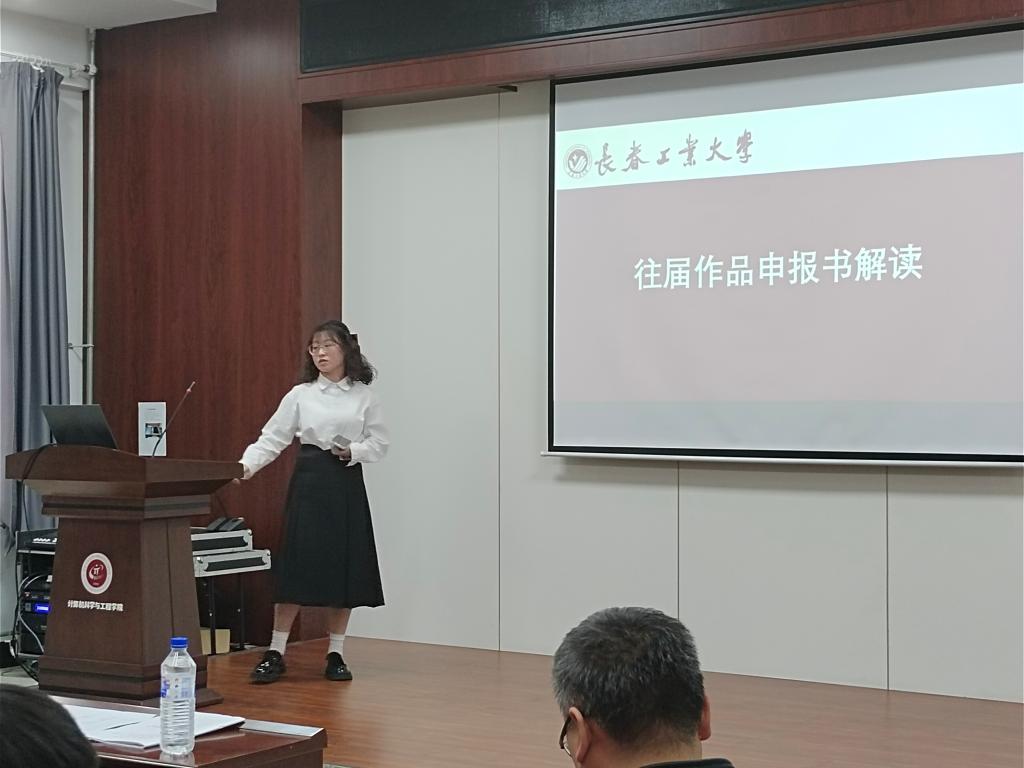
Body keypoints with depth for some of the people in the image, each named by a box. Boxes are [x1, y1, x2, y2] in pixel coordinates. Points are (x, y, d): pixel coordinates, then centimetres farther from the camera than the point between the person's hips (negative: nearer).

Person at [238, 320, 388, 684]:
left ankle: (336, 654, 14)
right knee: (296, 565, -5)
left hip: (347, 484, 1)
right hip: (309, 481, -1)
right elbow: (272, 438, -1)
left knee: (344, 568, 3)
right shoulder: (300, 395, 3)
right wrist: (246, 464, -17)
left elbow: (380, 443, 5)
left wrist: (353, 451, -13)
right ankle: (275, 653, 2)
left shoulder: (363, 396, 4)